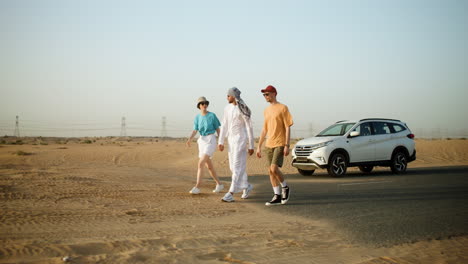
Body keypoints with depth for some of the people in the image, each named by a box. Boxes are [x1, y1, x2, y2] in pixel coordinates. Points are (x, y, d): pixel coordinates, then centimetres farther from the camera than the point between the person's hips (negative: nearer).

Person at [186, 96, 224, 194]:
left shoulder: (212, 115, -5)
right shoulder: (197, 117, 8)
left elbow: (218, 129, 1)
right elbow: (194, 131, 0)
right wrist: (189, 139, -20)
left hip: (211, 141, -6)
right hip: (202, 141, 6)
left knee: (200, 163, -19)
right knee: (209, 166, 12)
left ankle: (197, 187, -18)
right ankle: (219, 185, 29)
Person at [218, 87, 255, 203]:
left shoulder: (243, 110, -14)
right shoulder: (227, 108, 9)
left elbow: (250, 127, -12)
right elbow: (224, 126, 11)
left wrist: (251, 146, -11)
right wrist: (220, 142, 7)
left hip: (241, 138, -8)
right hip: (232, 139, 8)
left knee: (237, 167, -11)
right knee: (233, 166, 12)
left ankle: (231, 194, -13)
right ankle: (247, 186, 33)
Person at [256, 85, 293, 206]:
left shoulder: (283, 108, -5)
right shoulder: (266, 110, 15)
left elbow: (288, 128, -8)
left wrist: (287, 145, -15)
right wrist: (259, 146, 15)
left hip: (280, 144, -7)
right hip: (269, 145, 7)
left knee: (274, 168, -18)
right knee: (271, 171, 4)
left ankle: (285, 187, 7)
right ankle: (277, 196, 11)